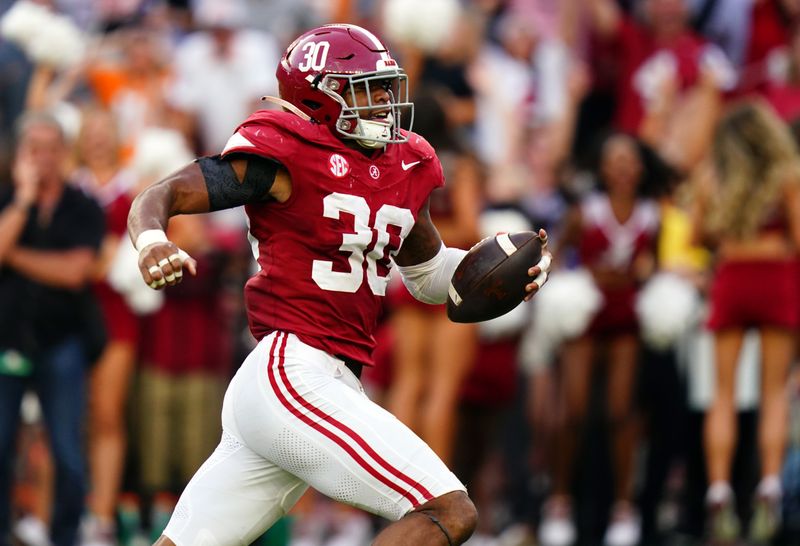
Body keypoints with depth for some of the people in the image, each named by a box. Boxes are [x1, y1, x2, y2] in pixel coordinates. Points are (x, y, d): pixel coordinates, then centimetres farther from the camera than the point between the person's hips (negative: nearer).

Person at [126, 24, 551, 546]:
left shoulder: (405, 167, 17)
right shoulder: (289, 155, -7)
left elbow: (428, 272, 32)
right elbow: (161, 197, -7)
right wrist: (152, 242, -29)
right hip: (292, 376, -9)